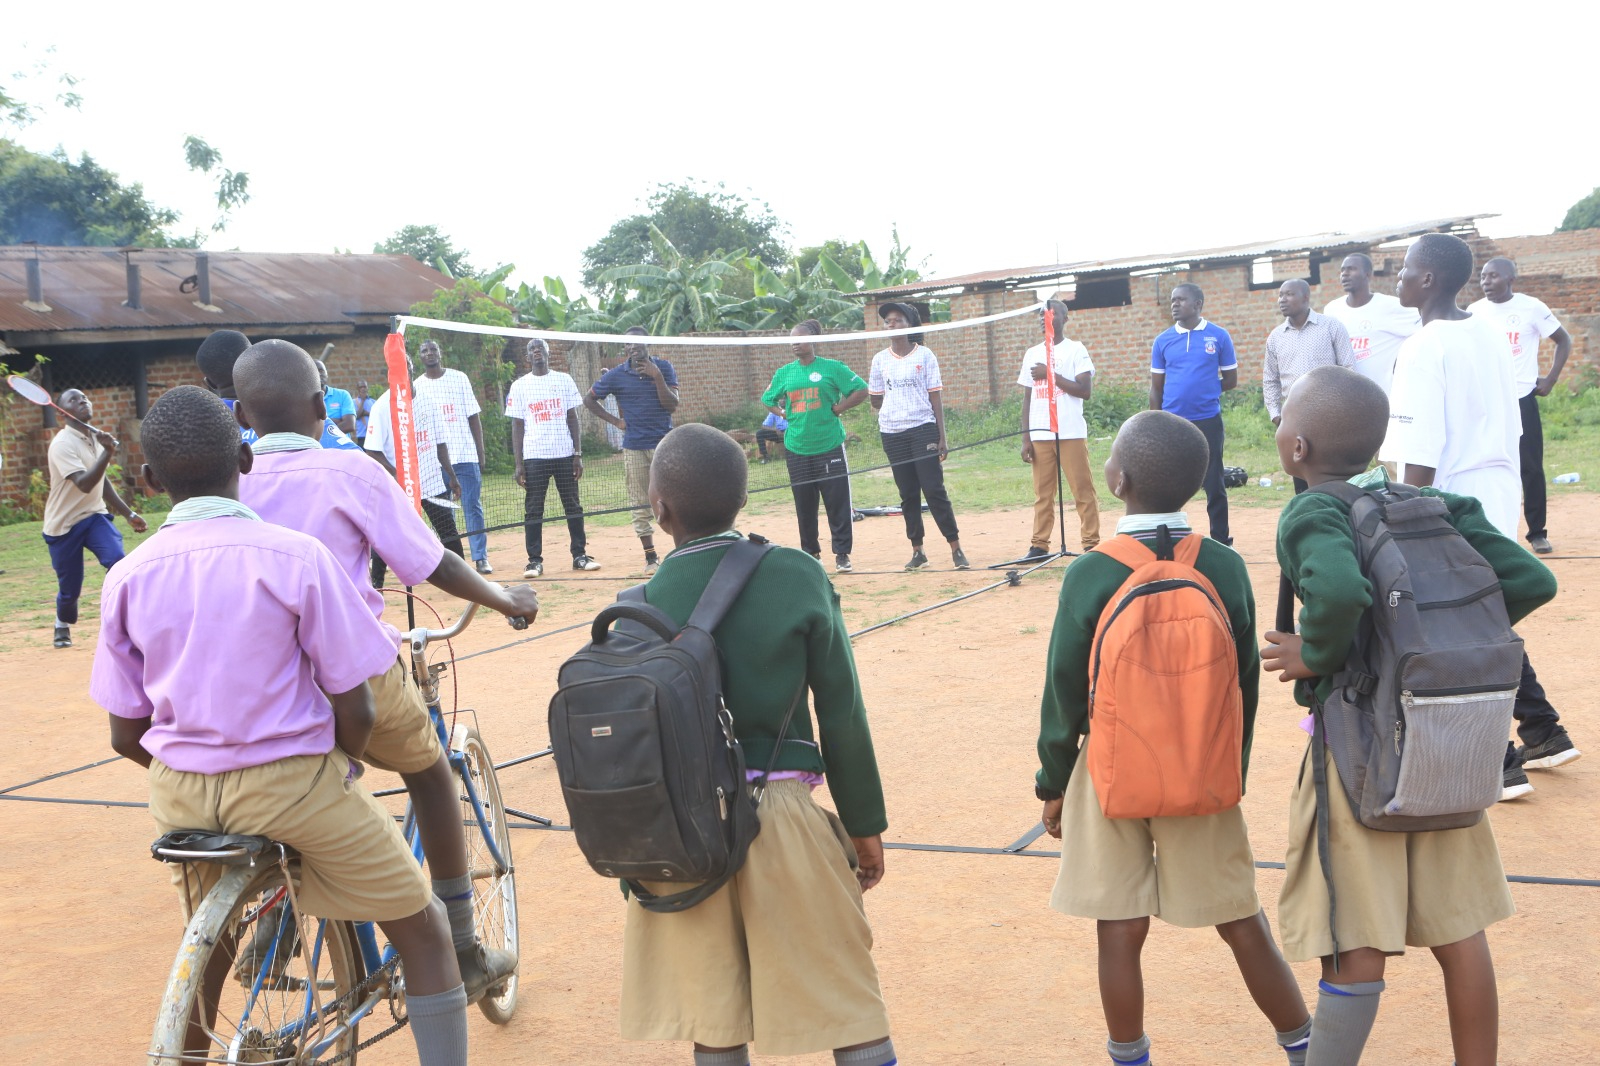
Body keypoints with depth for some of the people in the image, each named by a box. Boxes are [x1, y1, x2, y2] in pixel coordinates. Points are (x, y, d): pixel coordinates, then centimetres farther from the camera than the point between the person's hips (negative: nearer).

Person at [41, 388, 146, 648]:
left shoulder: (97, 438, 4)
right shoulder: (63, 444, -19)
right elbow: (85, 484, -33)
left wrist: (128, 514, 18)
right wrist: (108, 452, -42)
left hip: (94, 515, 5)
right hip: (63, 525, -5)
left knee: (118, 561, -23)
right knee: (70, 588, 5)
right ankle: (62, 626, 37)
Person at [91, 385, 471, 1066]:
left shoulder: (129, 577, -3)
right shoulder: (294, 556, -14)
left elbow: (126, 736, 4)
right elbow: (354, 713, -11)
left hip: (181, 795, 5)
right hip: (293, 782, -4)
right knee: (422, 930, 13)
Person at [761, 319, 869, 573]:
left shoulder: (832, 368, -1)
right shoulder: (784, 373, 10)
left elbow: (861, 390, 0)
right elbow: (767, 401, 22)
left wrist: (837, 409, -7)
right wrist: (784, 414, 5)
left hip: (830, 446, -3)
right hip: (796, 449, 3)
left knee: (838, 502, -3)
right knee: (804, 505, 9)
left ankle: (842, 554, 4)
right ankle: (810, 553, 21)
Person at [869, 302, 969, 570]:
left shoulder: (925, 356, 1)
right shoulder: (880, 360, 7)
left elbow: (935, 397, -1)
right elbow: (875, 400, 16)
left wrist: (942, 437, -5)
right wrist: (896, 410, 4)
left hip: (924, 430, -3)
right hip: (892, 434, 3)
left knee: (934, 490, -8)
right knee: (908, 494, 6)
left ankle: (956, 549, -3)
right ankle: (917, 551, 13)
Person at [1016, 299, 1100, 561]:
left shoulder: (1075, 350, 2)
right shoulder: (1032, 354, 15)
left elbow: (1085, 390, -9)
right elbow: (1027, 397, 14)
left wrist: (1050, 374, -13)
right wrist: (1025, 438, 7)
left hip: (1071, 433, -4)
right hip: (1040, 434, 4)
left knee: (1082, 490, -2)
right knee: (1042, 493, 6)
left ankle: (1091, 544, 2)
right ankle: (1039, 546, 9)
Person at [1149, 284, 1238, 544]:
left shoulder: (1219, 336, -1)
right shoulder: (1163, 341, 4)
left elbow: (1231, 379, 5)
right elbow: (1156, 388, 7)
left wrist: (1204, 391, -1)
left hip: (1208, 421, -2)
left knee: (1214, 484, 5)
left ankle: (1221, 541, 15)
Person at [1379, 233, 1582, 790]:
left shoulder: (1424, 348, -18)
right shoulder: (1489, 331, 7)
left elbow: (1422, 458, -21)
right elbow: (1511, 425, 13)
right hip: (1498, 493, 9)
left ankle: (1499, 763, 11)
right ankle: (1543, 733, 31)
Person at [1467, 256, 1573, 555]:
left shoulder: (1531, 307, -5)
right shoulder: (1475, 311, 2)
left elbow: (1564, 340, 4)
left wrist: (1550, 379, -2)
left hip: (1522, 398, -2)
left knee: (1530, 466, 1)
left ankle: (1537, 532, 10)